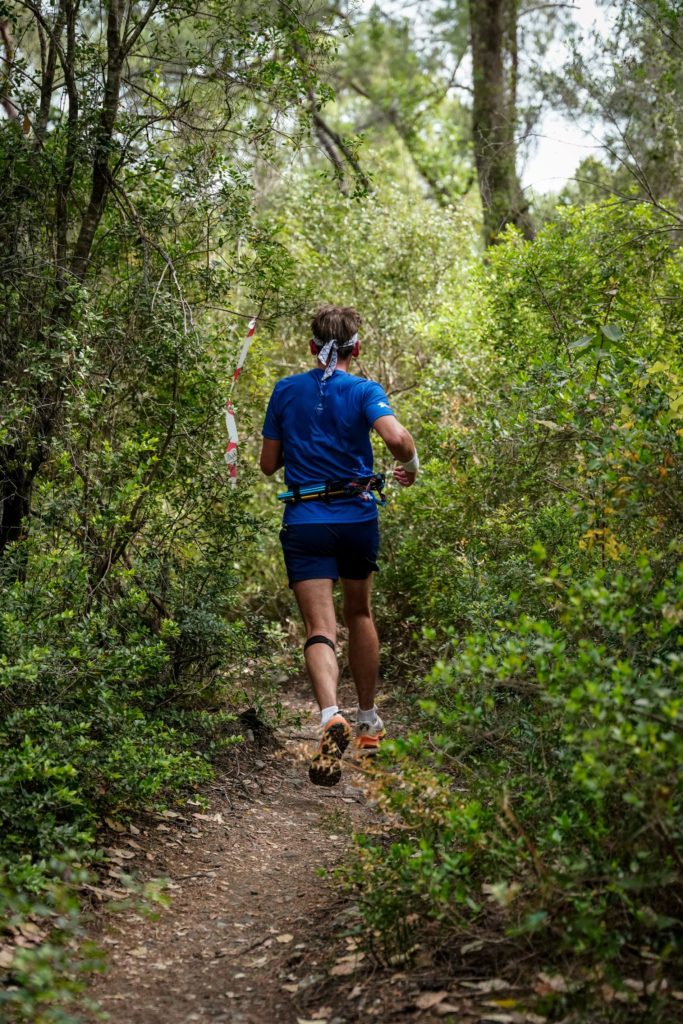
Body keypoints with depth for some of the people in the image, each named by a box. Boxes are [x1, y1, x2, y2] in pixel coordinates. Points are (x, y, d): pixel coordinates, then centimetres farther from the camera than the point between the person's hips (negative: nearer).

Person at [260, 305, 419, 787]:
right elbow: (397, 437, -21)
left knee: (320, 627, -8)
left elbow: (269, 463, 9)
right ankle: (369, 720, 30)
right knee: (360, 614, 21)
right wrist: (412, 466, -1)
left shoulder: (286, 391, 5)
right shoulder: (365, 390, -3)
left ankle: (332, 715, -35)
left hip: (305, 521, 0)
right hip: (358, 516, 0)